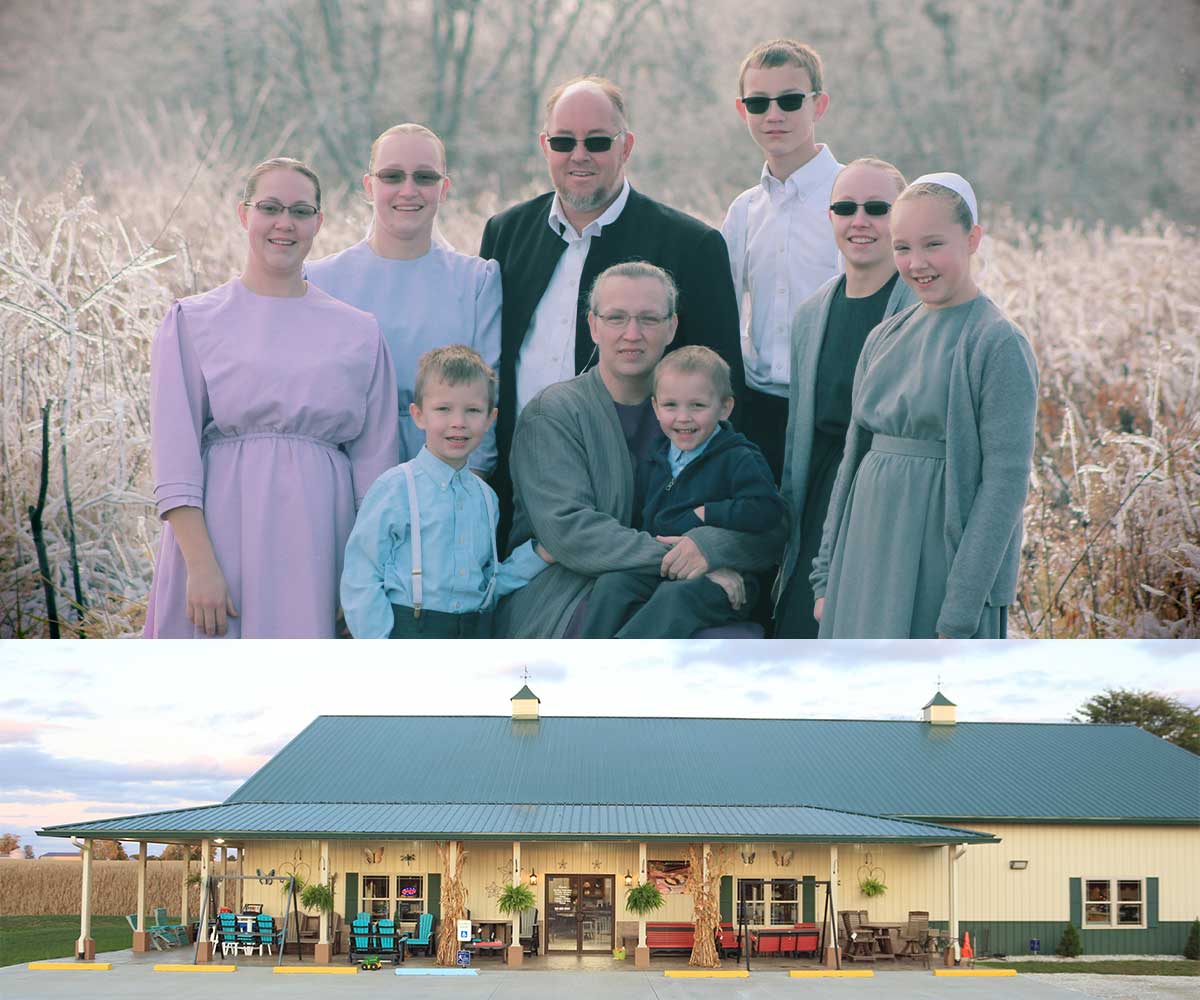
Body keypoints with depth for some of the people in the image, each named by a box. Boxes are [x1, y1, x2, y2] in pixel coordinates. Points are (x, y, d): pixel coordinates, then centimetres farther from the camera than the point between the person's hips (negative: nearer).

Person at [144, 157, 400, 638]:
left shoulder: (359, 333, 11)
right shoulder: (192, 322, 5)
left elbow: (374, 463, 9)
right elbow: (175, 458, -2)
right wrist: (201, 566, -12)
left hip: (316, 552, 2)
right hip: (220, 538, -2)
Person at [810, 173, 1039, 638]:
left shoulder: (998, 343, -9)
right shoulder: (885, 337, 11)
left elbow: (1006, 481, -13)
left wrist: (960, 613, -17)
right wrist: (827, 576, 13)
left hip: (941, 560, -6)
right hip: (871, 549, 6)